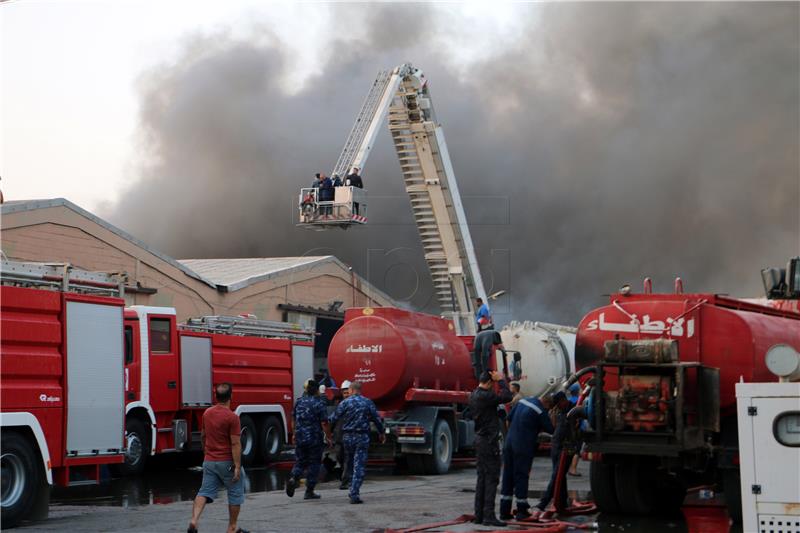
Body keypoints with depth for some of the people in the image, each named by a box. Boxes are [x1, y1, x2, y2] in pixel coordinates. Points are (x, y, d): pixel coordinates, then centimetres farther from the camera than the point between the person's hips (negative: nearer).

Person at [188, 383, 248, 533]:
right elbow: (235, 444, -19)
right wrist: (237, 467, -17)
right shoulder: (232, 417, -17)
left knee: (205, 492, 4)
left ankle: (194, 520, -17)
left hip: (209, 462, 5)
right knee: (235, 494, 10)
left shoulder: (207, 413, 4)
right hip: (227, 462, -5)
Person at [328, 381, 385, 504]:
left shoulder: (345, 403, -3)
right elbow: (377, 419, 4)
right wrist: (381, 433, 18)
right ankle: (354, 494, -15)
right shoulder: (367, 402, 0)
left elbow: (334, 419, -2)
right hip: (362, 437, -1)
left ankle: (353, 491, 22)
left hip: (347, 437, 1)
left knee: (350, 464, 18)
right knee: (359, 466, -4)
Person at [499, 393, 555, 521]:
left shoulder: (522, 401, 10)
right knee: (521, 477, 2)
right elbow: (550, 429, -5)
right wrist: (538, 427, 13)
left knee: (507, 477, 9)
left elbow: (509, 418, 16)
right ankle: (522, 511, 8)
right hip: (524, 447, -6)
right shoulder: (541, 411, -11)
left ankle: (504, 511, 11)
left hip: (509, 444, 6)